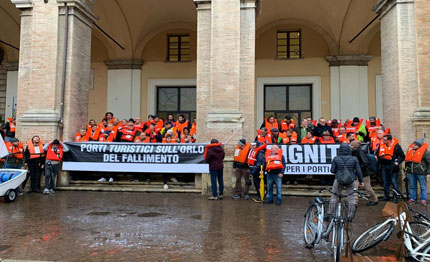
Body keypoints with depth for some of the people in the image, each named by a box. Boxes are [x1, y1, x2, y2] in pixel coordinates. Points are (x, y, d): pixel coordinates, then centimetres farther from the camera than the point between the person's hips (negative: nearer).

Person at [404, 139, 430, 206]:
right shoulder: (410, 150, 7)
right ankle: (412, 198, 24)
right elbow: (407, 160, 19)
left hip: (421, 173, -5)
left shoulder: (424, 151, -8)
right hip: (411, 172, 5)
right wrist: (406, 169, 21)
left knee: (423, 187, 6)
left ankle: (423, 199, 15)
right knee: (412, 186, 13)